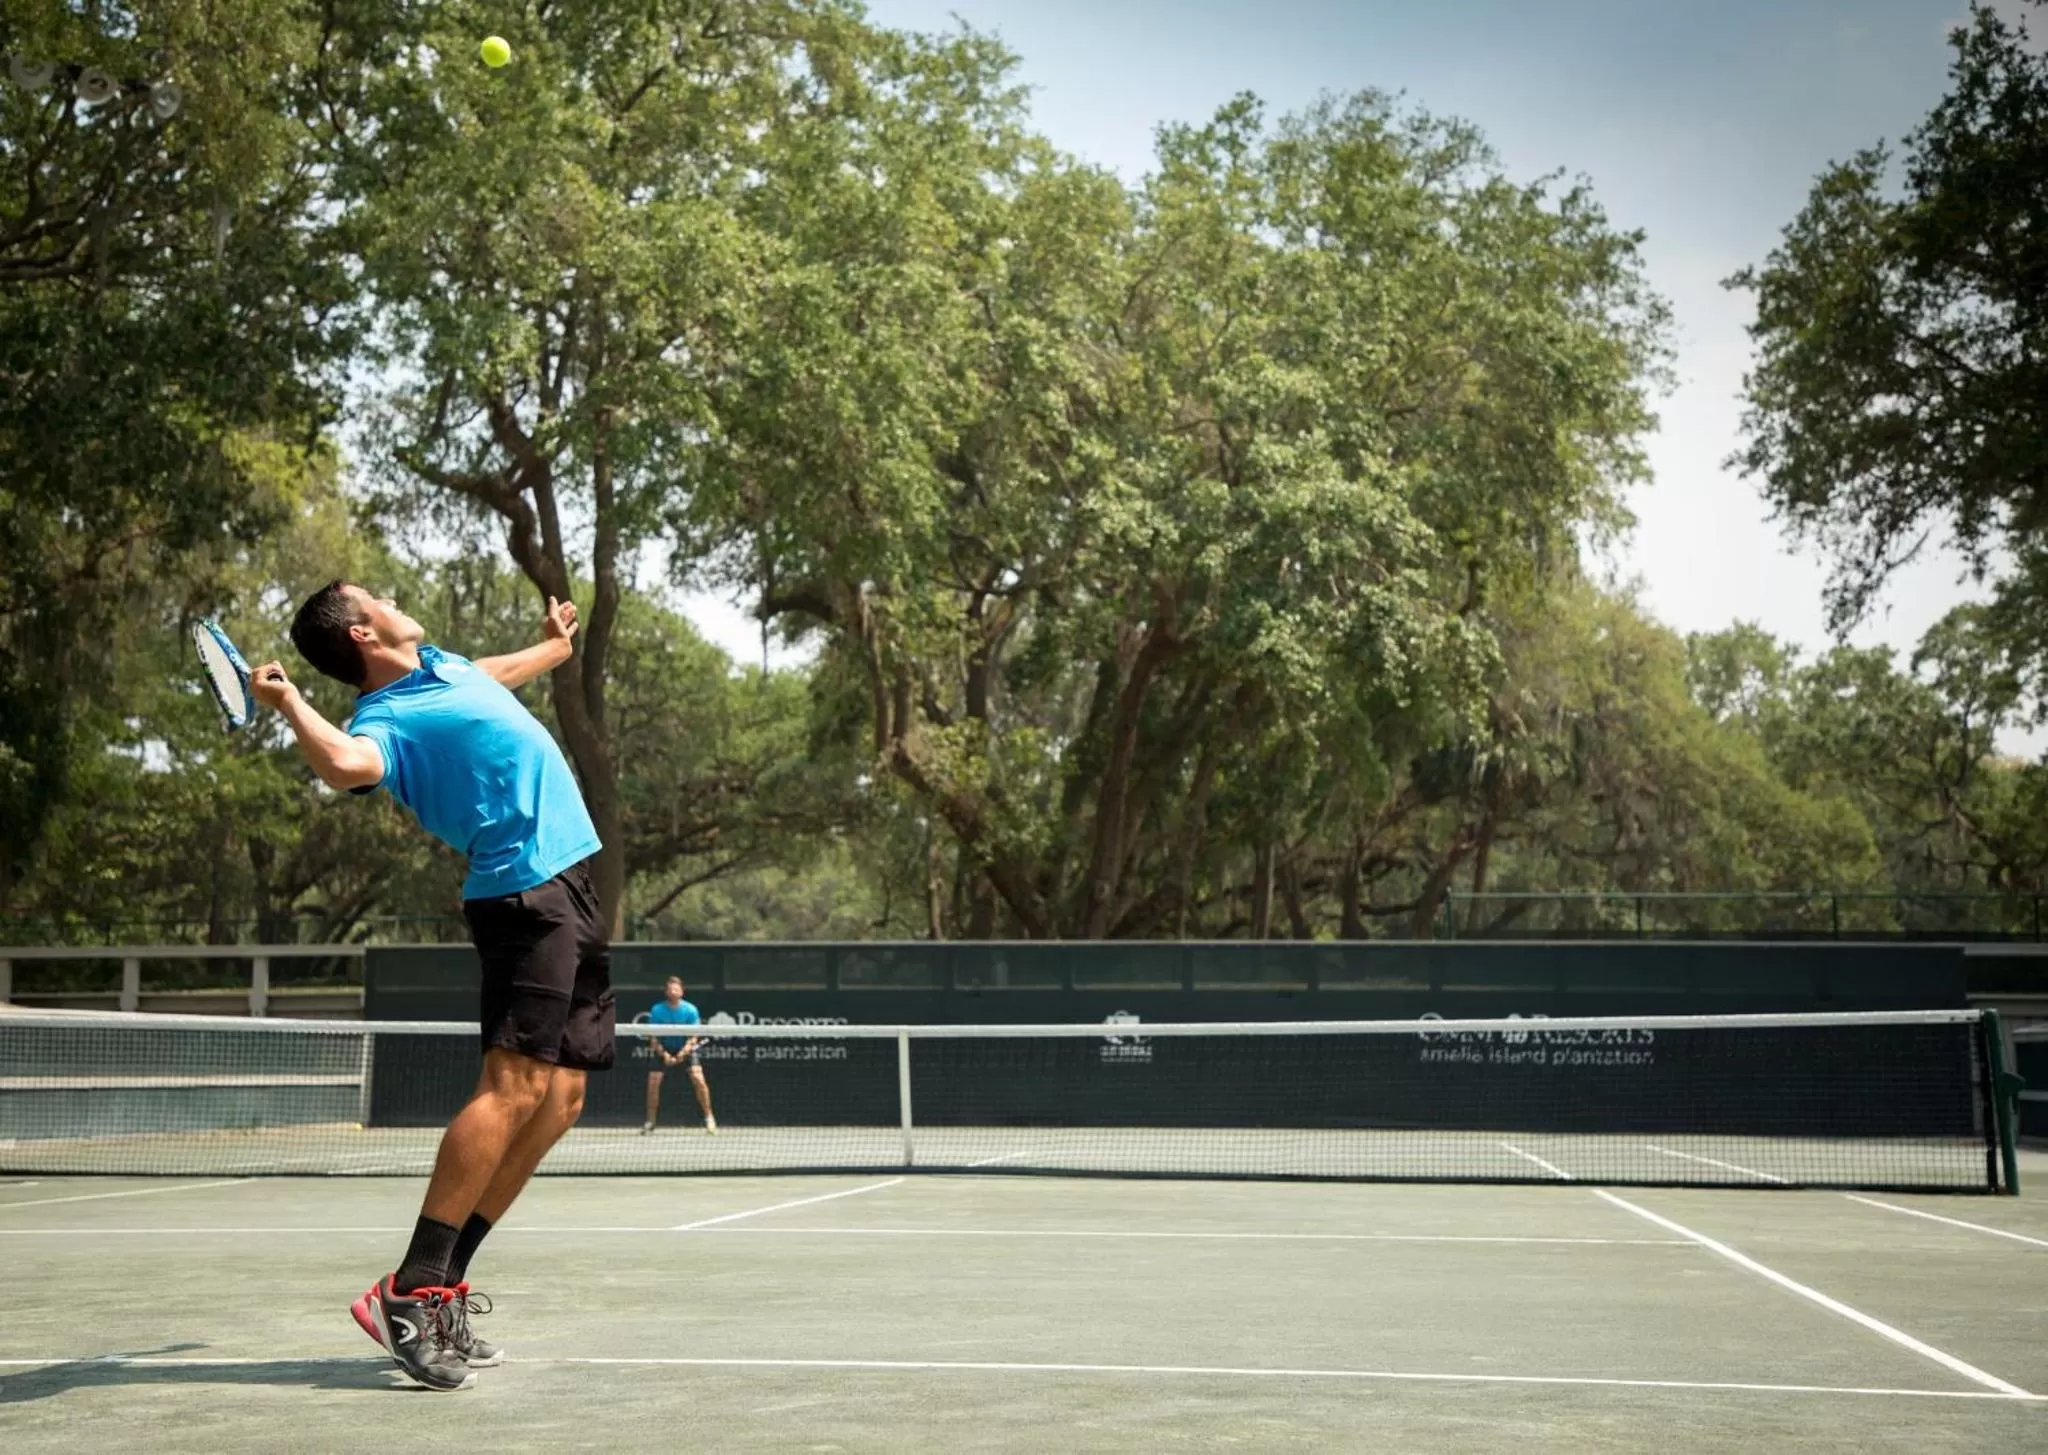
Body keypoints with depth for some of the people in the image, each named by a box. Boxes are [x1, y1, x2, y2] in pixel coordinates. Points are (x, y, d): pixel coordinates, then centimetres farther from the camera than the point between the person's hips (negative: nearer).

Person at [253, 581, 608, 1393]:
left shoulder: (440, 666, 17)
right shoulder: (386, 717, -12)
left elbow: (496, 674, 42)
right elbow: (345, 764, -36)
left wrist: (555, 646, 55)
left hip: (569, 889, 9)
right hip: (526, 891, -9)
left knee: (558, 1100, 4)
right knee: (515, 1082, -20)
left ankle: (442, 1288, 7)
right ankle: (409, 1293, -19)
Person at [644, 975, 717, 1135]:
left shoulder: (690, 1010, -17)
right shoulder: (657, 1010, -15)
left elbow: (693, 1037, -15)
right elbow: (654, 1038, -12)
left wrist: (683, 1052, -32)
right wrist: (664, 1054, -26)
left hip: (685, 1049, -1)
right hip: (664, 1049, 1)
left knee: (699, 1079, -18)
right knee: (653, 1082, -11)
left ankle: (709, 1119, -6)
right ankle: (650, 1122, 4)